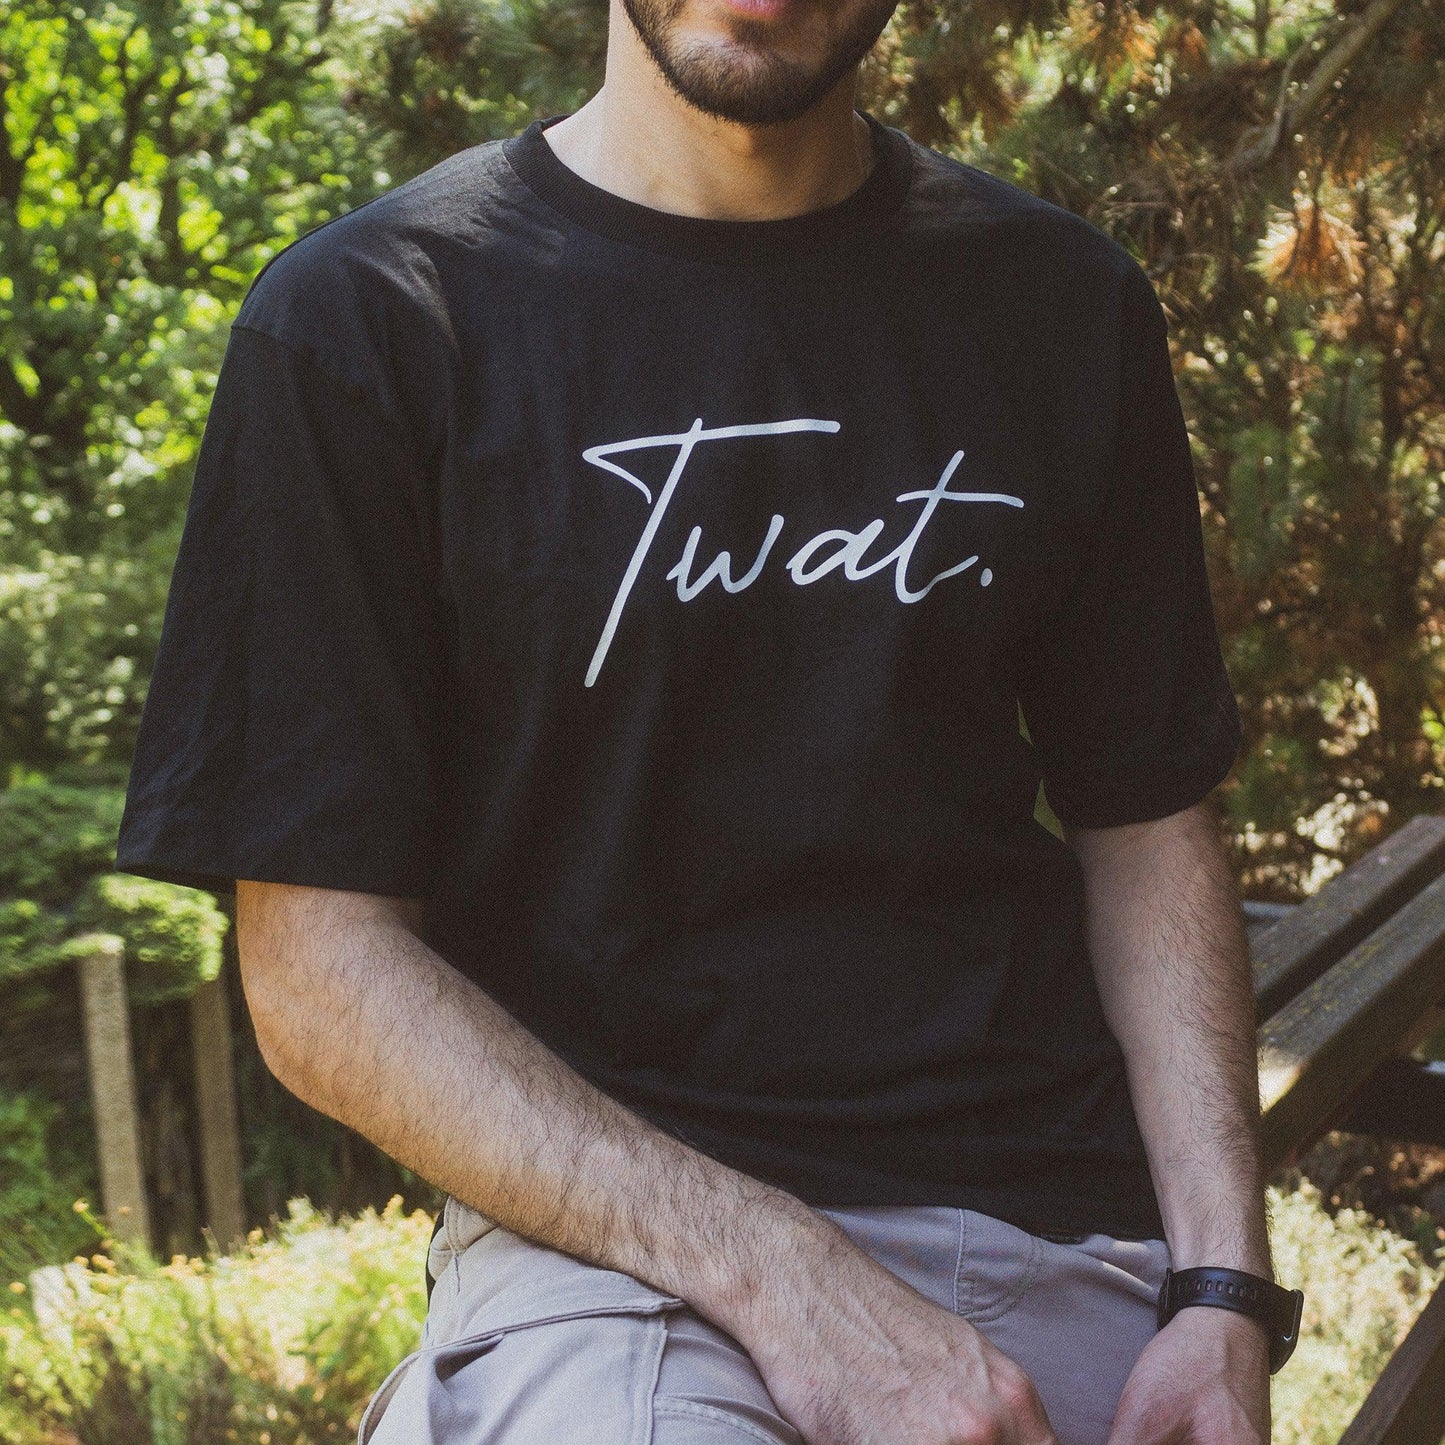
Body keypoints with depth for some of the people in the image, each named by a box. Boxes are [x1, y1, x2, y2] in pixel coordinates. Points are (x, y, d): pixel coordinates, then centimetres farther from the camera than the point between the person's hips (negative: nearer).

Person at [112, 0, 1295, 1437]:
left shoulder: (1063, 302, 9)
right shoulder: (363, 321, -4)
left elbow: (1147, 825, 10)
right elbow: (320, 966, -7)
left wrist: (1225, 1294, -2)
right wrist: (783, 1277, -16)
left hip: (1049, 1212, 5)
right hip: (597, 1235, -5)